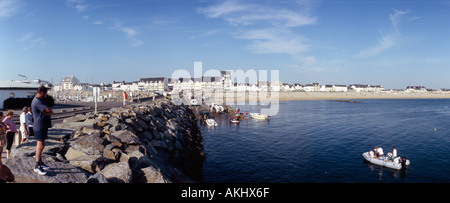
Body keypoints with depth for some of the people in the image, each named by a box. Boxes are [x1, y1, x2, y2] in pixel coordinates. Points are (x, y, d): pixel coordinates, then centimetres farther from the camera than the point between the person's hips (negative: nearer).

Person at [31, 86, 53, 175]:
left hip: (43, 126, 10)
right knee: (40, 145, -7)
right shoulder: (37, 102, -18)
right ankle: (37, 166, -1)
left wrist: (47, 113, -11)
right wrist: (49, 112, -4)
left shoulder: (40, 100, 16)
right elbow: (50, 111, -26)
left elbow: (49, 112, 11)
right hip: (40, 127, -10)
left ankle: (40, 162, 28)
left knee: (40, 145, 17)